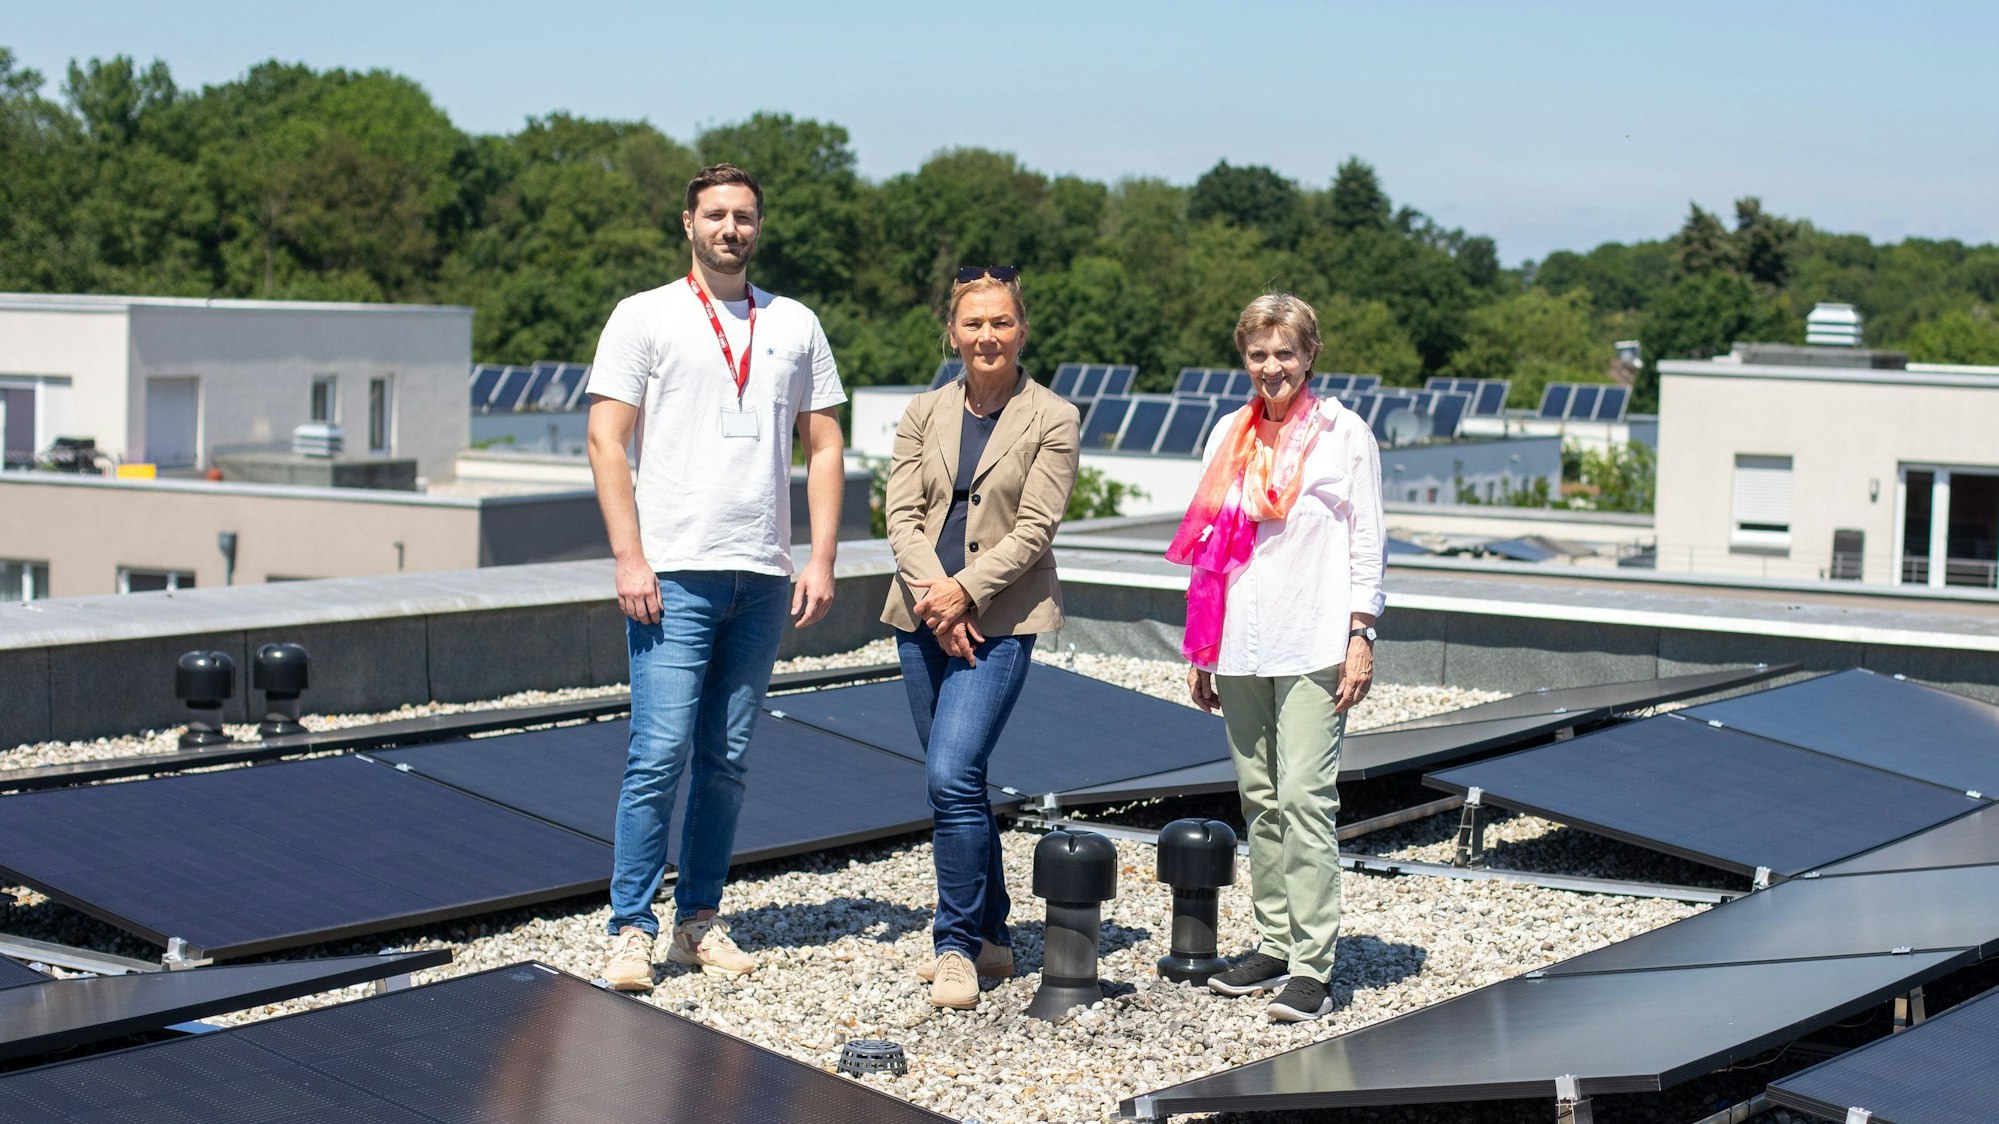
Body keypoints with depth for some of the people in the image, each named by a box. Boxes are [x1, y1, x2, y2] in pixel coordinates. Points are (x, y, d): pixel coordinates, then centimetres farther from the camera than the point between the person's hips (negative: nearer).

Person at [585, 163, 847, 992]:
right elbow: (606, 441, -2)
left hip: (762, 579, 4)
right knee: (660, 754, -9)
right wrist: (628, 559, -11)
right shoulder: (645, 317, 3)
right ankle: (631, 929, -2)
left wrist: (820, 561, 3)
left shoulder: (795, 325, 13)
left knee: (726, 761, 7)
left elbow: (823, 447, 14)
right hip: (674, 575, -4)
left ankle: (699, 922, 16)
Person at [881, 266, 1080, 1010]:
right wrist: (934, 596, -13)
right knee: (955, 781, 11)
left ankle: (958, 945, -8)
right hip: (923, 617, 5)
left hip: (1001, 621, -5)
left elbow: (1034, 528, -7)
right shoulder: (924, 414, 10)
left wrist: (965, 590, -17)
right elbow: (902, 514, 2)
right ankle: (990, 936, 24)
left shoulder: (1051, 420, -1)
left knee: (952, 773, -17)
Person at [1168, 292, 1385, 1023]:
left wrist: (1360, 636, -8)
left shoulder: (1342, 432, 0)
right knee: (1259, 799, 9)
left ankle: (1312, 968, -10)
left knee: (1304, 799, -10)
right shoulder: (1230, 436, 14)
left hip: (1314, 647, -5)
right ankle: (1274, 944, 18)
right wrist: (1200, 648, 14)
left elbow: (1365, 542, 0)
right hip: (1240, 648, 5)